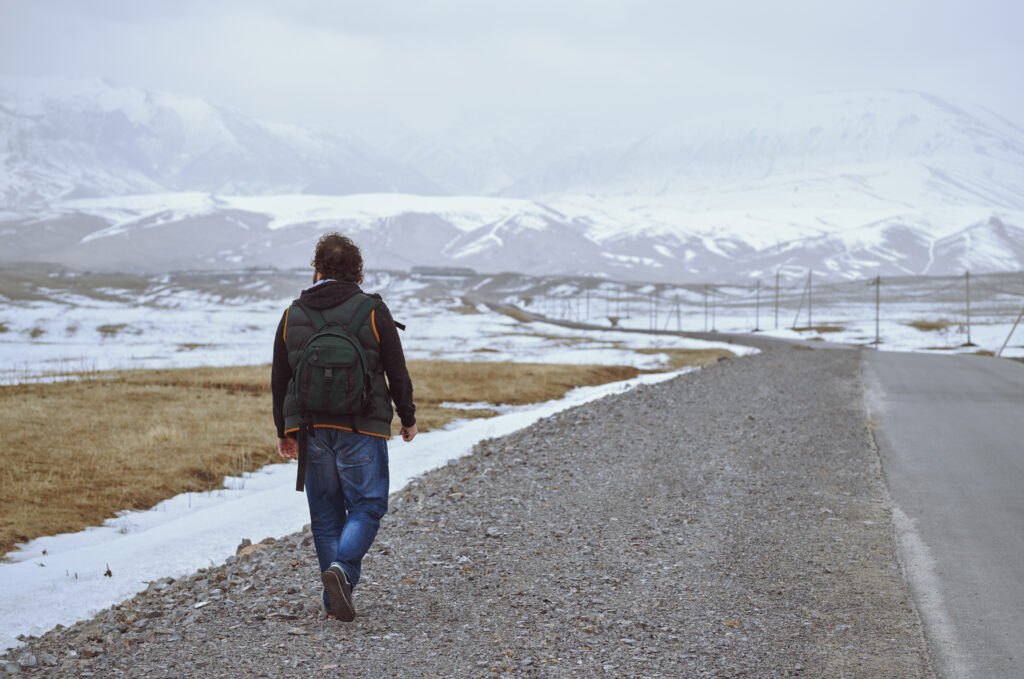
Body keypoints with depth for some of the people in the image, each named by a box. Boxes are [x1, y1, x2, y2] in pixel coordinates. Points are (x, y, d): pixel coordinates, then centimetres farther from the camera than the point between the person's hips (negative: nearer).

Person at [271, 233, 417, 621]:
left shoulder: (293, 315, 7)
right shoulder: (372, 312, -3)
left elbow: (279, 380, 11)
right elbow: (397, 373, -1)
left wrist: (284, 432, 20)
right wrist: (408, 418, 13)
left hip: (311, 428, 3)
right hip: (361, 429, -3)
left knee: (326, 513, 10)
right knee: (367, 505, 4)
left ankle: (336, 601, 9)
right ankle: (342, 568, -20)